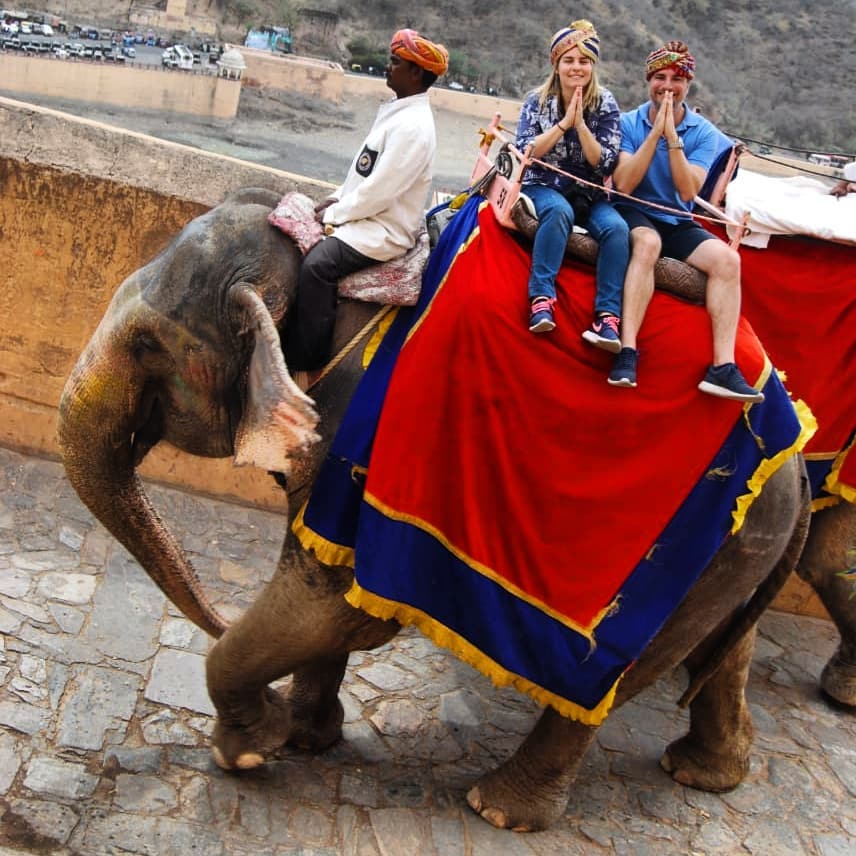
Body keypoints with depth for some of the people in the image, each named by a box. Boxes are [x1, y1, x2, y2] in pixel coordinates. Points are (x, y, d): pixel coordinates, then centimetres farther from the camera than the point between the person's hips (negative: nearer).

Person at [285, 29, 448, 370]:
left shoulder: (413, 126, -20)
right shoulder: (396, 111, 10)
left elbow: (380, 190, -23)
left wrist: (333, 215, -14)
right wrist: (337, 198, 5)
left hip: (385, 229, -11)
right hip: (363, 214, 11)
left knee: (317, 264, -28)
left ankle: (305, 361, -16)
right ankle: (288, 336, 16)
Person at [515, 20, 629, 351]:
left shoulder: (606, 105, 1)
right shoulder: (537, 100, 1)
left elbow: (604, 163, -6)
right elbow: (526, 152, -10)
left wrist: (580, 124, -17)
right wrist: (564, 122, -16)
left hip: (588, 194, 2)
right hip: (543, 187, -2)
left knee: (617, 227, -29)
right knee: (560, 210, -37)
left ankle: (608, 316, -32)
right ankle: (542, 298, -39)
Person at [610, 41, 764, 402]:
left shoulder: (704, 132, 3)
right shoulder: (628, 123, 0)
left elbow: (688, 191, -10)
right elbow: (623, 185, -13)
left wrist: (672, 136, -16)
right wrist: (656, 132, -16)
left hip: (677, 222, 3)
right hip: (634, 214, -3)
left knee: (727, 258, -23)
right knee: (647, 242, -38)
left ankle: (722, 367, -28)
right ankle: (627, 353, -42)